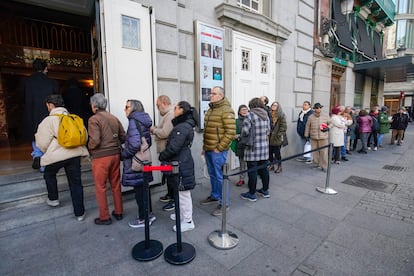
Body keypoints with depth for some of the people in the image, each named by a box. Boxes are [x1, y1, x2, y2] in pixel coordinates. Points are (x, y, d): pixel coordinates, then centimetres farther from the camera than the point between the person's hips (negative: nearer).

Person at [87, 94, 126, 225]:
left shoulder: (94, 119, -10)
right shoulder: (114, 118, 7)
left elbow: (95, 140, -19)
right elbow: (123, 137, 6)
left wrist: (89, 147, 1)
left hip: (101, 157, -6)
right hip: (115, 155, 6)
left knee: (100, 187, 8)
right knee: (116, 184, 16)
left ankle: (104, 217, 18)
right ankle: (118, 212, 28)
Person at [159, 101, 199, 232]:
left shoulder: (182, 127, -21)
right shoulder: (184, 125, 12)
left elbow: (173, 147, -23)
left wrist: (162, 156, -7)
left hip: (181, 165, -10)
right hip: (181, 163, 10)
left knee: (183, 193, 2)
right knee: (181, 192, 23)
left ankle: (188, 221, 17)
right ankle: (182, 214, 40)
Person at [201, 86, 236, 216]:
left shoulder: (226, 110, -13)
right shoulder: (210, 110, 15)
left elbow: (230, 132, -19)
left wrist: (219, 148, -17)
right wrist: (204, 146, 17)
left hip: (218, 151, -8)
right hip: (208, 150, 8)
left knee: (220, 176, 1)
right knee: (212, 175, 19)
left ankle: (223, 203, 16)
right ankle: (214, 196, 37)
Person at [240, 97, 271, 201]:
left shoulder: (250, 115, -12)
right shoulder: (266, 116, 8)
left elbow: (245, 132, -16)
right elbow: (268, 131, 11)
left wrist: (240, 137, 4)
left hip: (253, 148, -6)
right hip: (265, 148, 7)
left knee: (252, 171, 3)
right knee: (264, 169, 17)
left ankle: (252, 194, 14)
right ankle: (265, 191, 31)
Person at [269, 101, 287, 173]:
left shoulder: (281, 115, -5)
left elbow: (283, 126, -8)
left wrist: (279, 134, -13)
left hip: (277, 138, -4)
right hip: (269, 137, 4)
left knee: (277, 152, 1)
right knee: (270, 152, 10)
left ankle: (279, 166, 18)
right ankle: (271, 165, 26)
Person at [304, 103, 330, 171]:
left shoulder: (326, 116, 2)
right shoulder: (310, 117, 3)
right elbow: (307, 126, 8)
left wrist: (327, 128, -6)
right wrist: (306, 135, 9)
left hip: (323, 137, -1)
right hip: (313, 137, 1)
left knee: (324, 152, -3)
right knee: (314, 151, 9)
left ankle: (324, 166, 6)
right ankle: (316, 164, 25)